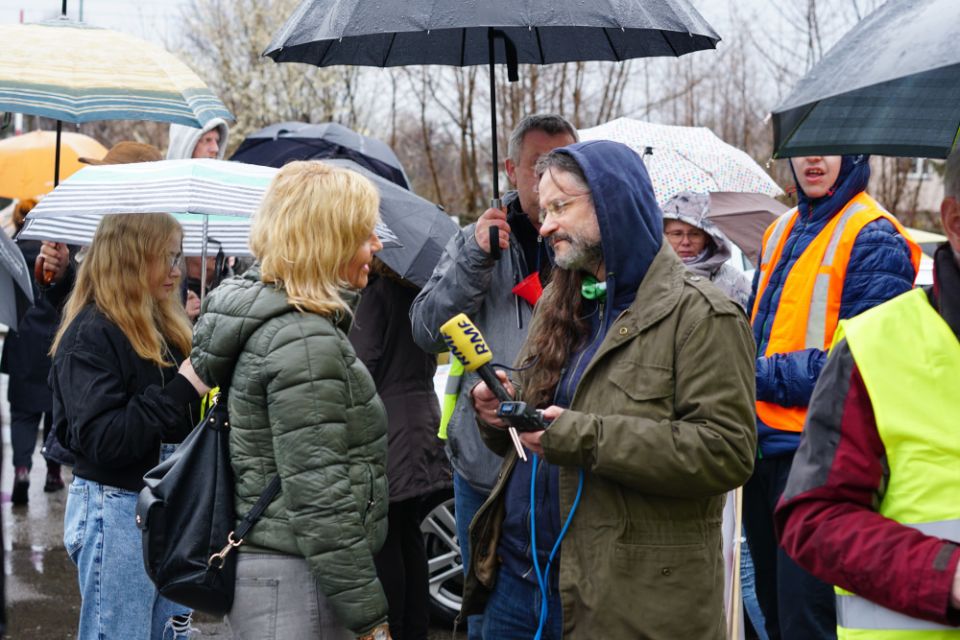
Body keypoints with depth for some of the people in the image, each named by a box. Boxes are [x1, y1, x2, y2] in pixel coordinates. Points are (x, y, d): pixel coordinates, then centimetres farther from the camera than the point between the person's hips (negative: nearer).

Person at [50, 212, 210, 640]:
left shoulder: (162, 326, 12)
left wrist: (205, 390, 3)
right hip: (116, 511, -8)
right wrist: (180, 389, -23)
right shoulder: (90, 335, -14)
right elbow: (101, 440, -23)